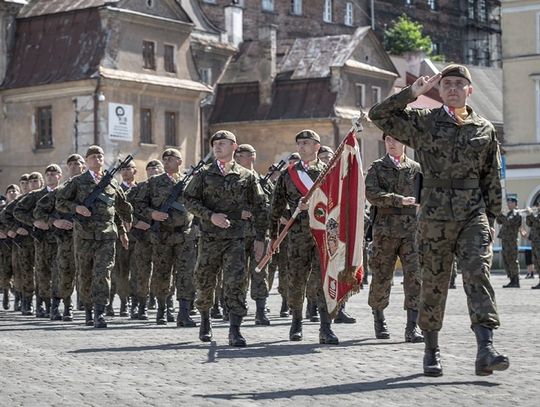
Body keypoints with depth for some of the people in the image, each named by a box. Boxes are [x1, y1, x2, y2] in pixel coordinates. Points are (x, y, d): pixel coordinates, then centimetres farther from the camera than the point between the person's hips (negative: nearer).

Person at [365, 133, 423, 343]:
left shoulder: (416, 168, 12)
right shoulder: (377, 167, 7)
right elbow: (371, 194, -8)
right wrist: (400, 200, -18)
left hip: (412, 229, 1)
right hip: (385, 229, -1)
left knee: (415, 276, -9)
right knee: (381, 277, 4)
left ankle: (412, 327, -9)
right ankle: (379, 319, 25)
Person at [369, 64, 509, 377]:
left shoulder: (485, 130, 10)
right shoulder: (424, 122, 6)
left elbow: (493, 180, 14)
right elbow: (379, 115, 2)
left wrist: (491, 218, 9)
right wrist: (412, 92, -6)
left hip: (473, 213, 1)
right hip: (435, 215, -1)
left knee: (478, 274, -14)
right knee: (434, 283, 4)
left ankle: (486, 351, -22)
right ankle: (432, 351, 18)